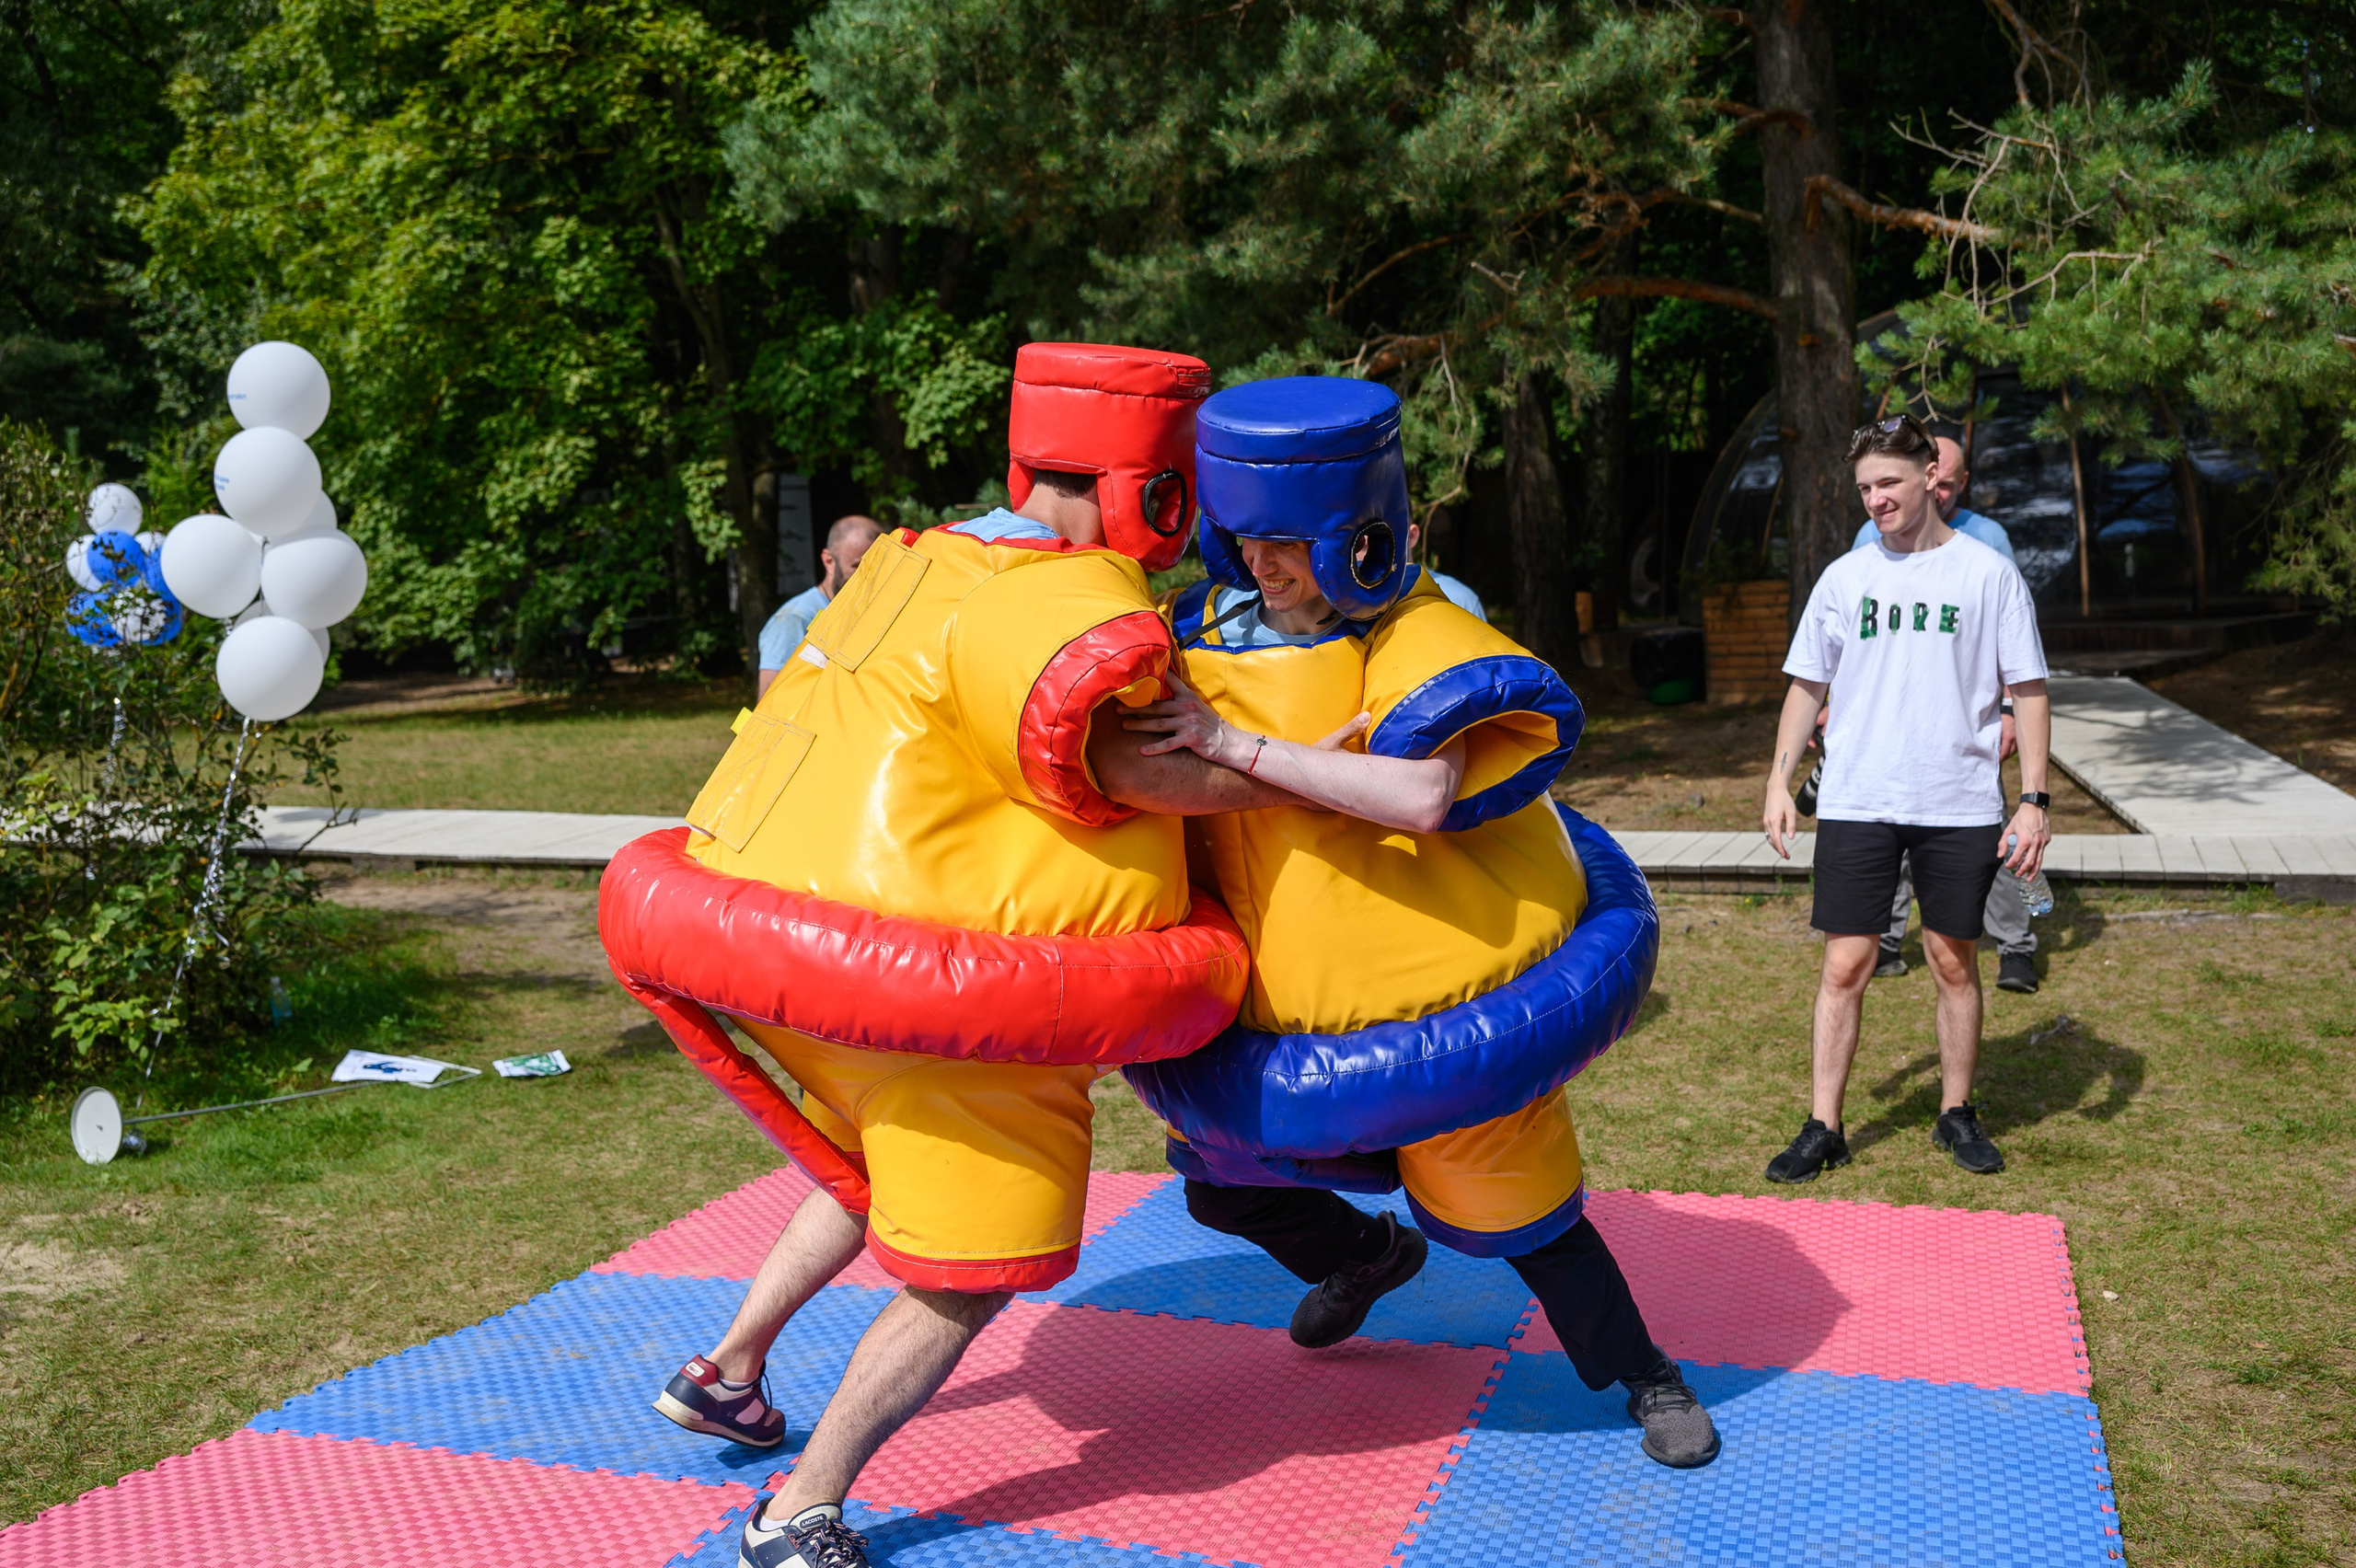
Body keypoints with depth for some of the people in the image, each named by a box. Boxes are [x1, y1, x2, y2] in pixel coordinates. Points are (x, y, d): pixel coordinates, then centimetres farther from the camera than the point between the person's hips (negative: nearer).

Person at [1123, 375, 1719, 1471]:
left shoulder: (1423, 643, -21)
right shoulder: (1203, 633, -2)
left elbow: (1421, 799, -38)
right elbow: (1153, 782, 16)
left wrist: (1238, 746, -36)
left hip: (1447, 984, -6)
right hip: (1281, 1002, 6)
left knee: (1514, 1210, 5)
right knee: (1224, 1183, 16)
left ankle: (1644, 1378, 34)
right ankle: (1368, 1253, 49)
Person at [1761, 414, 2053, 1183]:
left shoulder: (1989, 574, 1)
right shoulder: (1844, 577, 7)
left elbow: (2028, 691, 2)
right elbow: (1806, 686, 12)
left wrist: (2034, 799, -5)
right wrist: (1779, 782, 4)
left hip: (1961, 804, -1)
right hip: (1856, 802, 1)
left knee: (1955, 962, 8)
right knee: (1845, 966, 0)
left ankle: (1957, 1113, 25)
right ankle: (1823, 1127, 9)